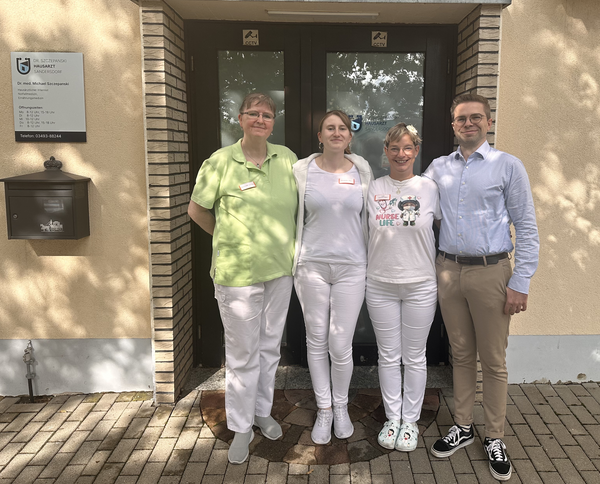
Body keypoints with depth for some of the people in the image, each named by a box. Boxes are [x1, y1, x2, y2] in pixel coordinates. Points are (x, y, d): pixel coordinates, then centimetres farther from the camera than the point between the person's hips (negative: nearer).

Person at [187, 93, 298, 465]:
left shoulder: (287, 159, 3)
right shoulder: (220, 162, -7)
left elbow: (299, 206, 15)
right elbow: (197, 210, 2)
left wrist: (290, 244, 8)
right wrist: (230, 239, 7)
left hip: (280, 269, 4)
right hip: (238, 272, -4)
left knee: (270, 346, 17)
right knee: (242, 353, 6)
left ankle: (263, 411, 38)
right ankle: (241, 427, 24)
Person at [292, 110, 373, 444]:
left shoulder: (362, 170, 4)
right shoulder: (302, 171, 1)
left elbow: (369, 217, 11)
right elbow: (293, 217, 8)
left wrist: (372, 263, 10)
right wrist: (293, 259, 7)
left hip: (351, 267, 0)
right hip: (313, 266, 0)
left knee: (341, 345, 0)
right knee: (317, 341, 8)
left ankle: (341, 406, 27)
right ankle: (324, 410, 28)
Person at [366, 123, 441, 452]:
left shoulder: (429, 188, -1)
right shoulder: (374, 189, 2)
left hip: (420, 284, -1)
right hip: (380, 285, 1)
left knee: (414, 357, 9)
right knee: (388, 356, 10)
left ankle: (410, 420, 26)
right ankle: (392, 418, 27)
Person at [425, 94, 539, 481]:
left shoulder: (508, 166, -2)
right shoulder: (439, 168, 8)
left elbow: (527, 228, -4)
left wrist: (520, 283, -9)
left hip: (490, 273, -3)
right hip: (448, 271, 3)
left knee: (493, 361, 6)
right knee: (461, 355, 15)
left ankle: (495, 438, 22)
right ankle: (463, 427, 29)